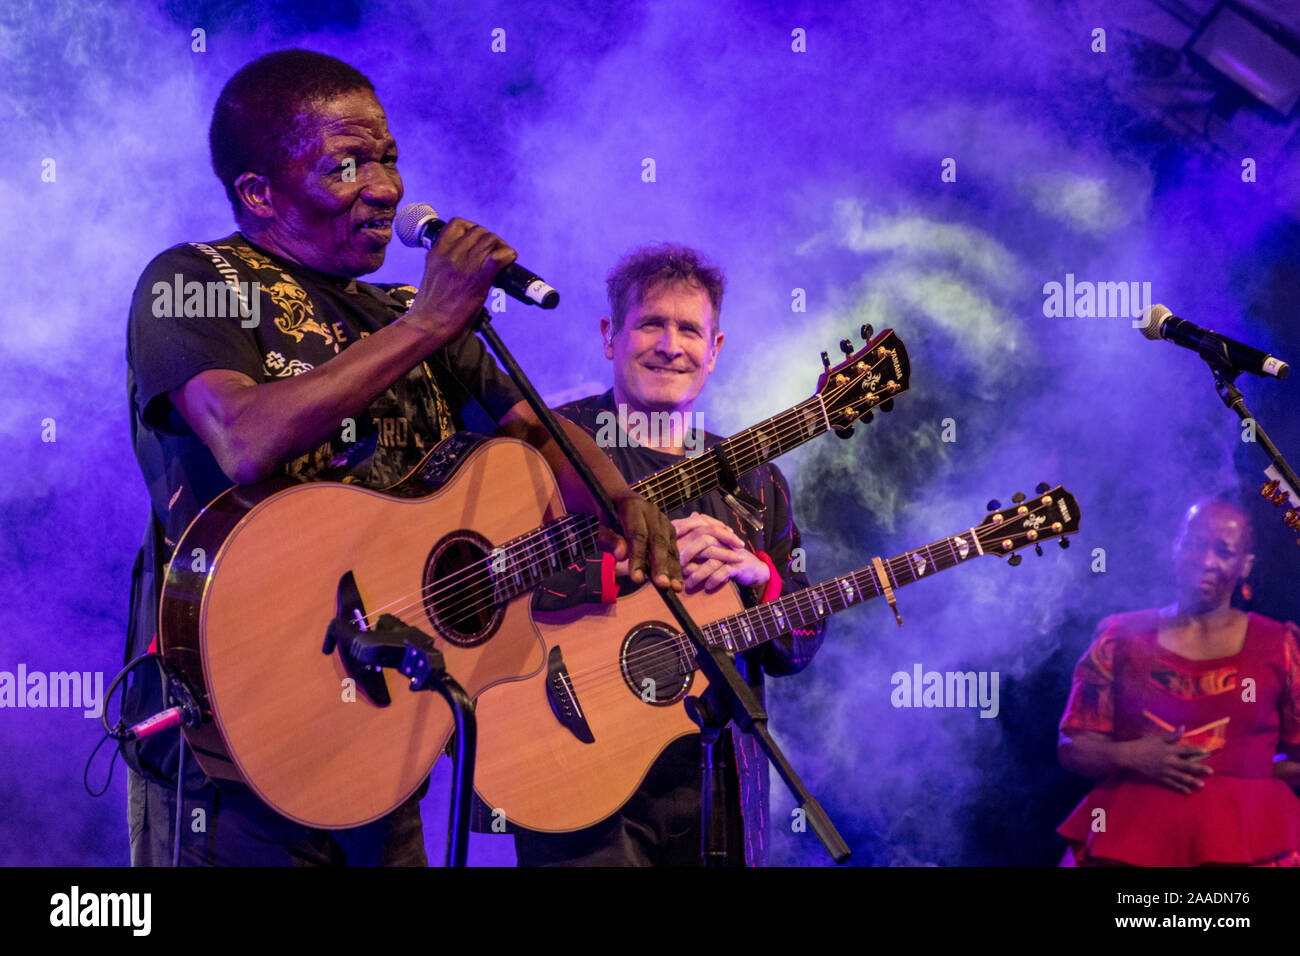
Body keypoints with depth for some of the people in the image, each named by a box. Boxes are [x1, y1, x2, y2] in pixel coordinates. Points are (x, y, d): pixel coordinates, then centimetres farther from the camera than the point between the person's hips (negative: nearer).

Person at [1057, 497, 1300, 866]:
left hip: (1246, 837, 0)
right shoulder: (1122, 637, 11)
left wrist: (1234, 775, 0)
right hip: (1132, 833, 0)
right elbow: (1071, 748, 9)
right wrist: (1127, 756, -8)